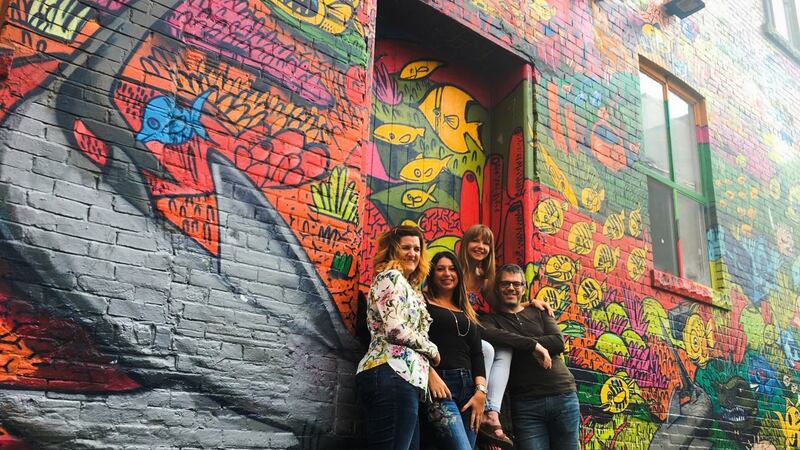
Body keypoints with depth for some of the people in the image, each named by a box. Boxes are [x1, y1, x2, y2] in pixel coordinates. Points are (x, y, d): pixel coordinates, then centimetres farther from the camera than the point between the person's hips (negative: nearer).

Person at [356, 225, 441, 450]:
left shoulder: (408, 286, 29)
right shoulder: (391, 277, 0)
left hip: (402, 376, 10)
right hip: (393, 374, -10)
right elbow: (395, 329, -13)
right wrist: (432, 350, 1)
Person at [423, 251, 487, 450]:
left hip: (468, 385, 6)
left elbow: (477, 353, 16)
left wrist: (481, 390, 2)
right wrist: (431, 374, -18)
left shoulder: (467, 313, 23)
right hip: (437, 384, -6)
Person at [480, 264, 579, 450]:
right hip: (526, 404, -3)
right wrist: (533, 345, -20)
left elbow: (559, 342, -2)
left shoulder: (539, 312, 14)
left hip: (564, 395, 3)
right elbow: (488, 334, -19)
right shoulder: (490, 319, 6)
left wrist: (512, 344, -10)